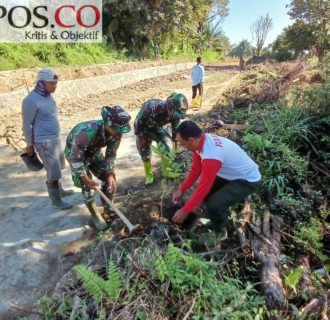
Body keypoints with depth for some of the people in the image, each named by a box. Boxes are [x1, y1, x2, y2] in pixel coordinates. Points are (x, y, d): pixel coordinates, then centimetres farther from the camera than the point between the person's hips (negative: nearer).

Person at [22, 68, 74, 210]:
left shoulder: (48, 96, 7)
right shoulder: (31, 100, -18)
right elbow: (27, 124, -13)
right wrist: (29, 145, -8)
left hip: (55, 138, 9)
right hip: (44, 142, -8)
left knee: (57, 168, 21)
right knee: (53, 173, -1)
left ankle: (60, 191, 39)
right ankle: (56, 200, 15)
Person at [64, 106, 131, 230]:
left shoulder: (116, 133, -24)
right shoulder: (88, 132, -42)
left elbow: (111, 154, -9)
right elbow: (75, 157, -32)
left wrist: (110, 174, -14)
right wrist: (85, 178, -25)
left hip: (94, 152, 5)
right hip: (75, 152, -5)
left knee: (110, 180, -1)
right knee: (87, 186, -9)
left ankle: (108, 208, 21)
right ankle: (96, 215, 14)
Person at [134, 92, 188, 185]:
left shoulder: (175, 113, -26)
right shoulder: (152, 107, -44)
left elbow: (175, 130, -8)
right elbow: (138, 121, -27)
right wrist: (141, 137, -16)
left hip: (157, 126, 4)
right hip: (144, 126, -4)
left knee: (165, 148, -1)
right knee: (145, 152, -3)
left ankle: (166, 171, 17)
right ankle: (149, 175, 16)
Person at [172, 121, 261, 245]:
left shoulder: (211, 156, -37)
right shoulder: (203, 140, -10)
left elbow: (203, 187, -30)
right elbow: (195, 170, 1)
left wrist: (185, 211, -20)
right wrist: (181, 190, 3)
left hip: (248, 180, -9)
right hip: (233, 174, 9)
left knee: (213, 205, -22)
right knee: (206, 194, 7)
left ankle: (220, 232, 8)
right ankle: (219, 218, 31)